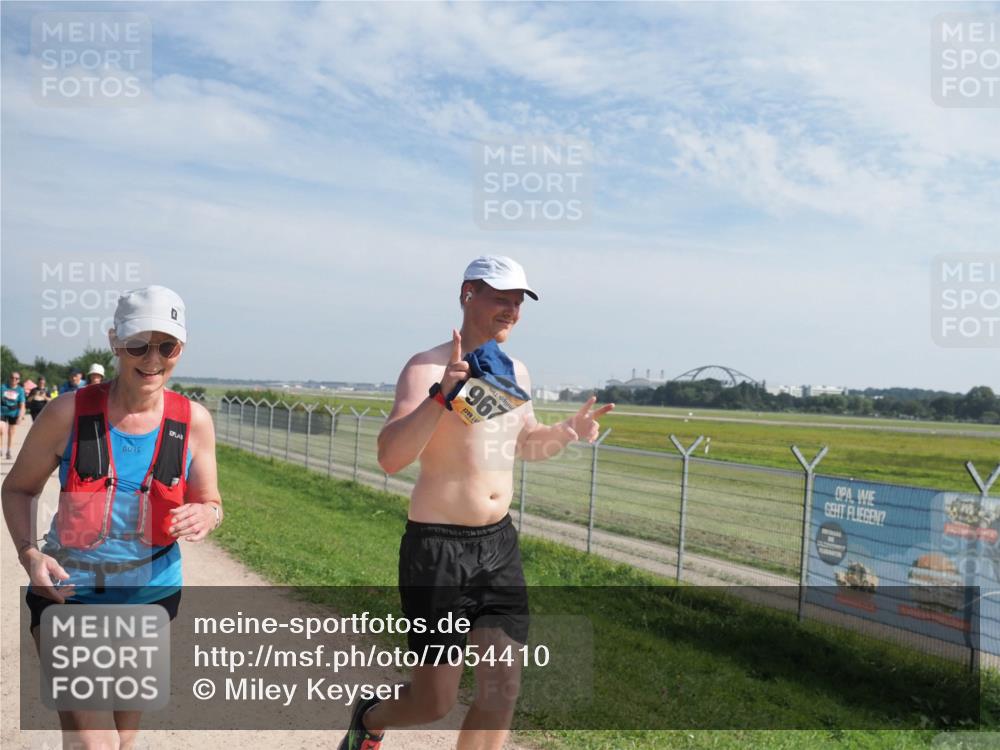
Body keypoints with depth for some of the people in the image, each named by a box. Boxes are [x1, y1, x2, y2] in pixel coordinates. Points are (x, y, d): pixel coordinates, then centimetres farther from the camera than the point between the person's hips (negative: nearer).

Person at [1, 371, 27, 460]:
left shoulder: (20, 390, -4)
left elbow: (22, 405, -4)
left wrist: (20, 417, -11)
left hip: (13, 414, 1)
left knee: (11, 433, 8)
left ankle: (9, 452, 20)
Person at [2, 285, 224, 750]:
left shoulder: (193, 421, -9)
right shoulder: (68, 414, -13)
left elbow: (210, 503, 1)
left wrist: (206, 516, -22)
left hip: (151, 594, 3)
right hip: (67, 594, -2)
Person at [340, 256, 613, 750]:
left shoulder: (515, 372, 9)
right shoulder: (427, 368, -13)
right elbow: (390, 458, -26)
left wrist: (568, 431, 4)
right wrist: (442, 394, -38)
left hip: (499, 544, 6)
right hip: (438, 547, -6)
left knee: (502, 690, 3)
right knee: (434, 702, 5)